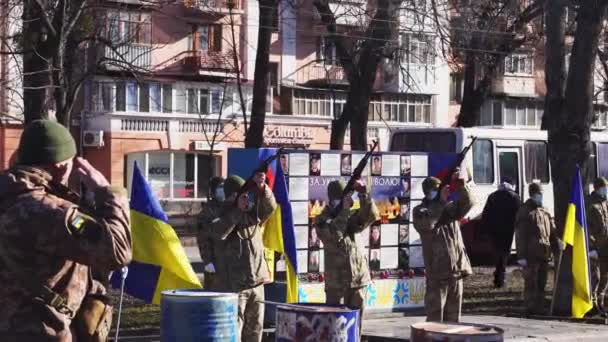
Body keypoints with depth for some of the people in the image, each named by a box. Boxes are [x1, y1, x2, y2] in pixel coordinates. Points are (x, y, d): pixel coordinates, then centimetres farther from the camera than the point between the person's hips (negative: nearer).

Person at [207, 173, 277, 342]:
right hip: (232, 285, -5)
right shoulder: (221, 217, -5)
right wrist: (238, 210, -29)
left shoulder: (254, 215, 8)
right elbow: (217, 232, -26)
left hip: (257, 283, 5)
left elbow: (270, 206, -10)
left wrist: (261, 188, -29)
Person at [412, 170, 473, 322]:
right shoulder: (420, 210, 0)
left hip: (456, 269, 5)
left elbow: (467, 203, -2)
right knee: (435, 315, -4)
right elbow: (427, 223, -21)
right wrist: (441, 201, -19)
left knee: (453, 315, 12)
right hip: (437, 271, -5)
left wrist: (461, 186, -18)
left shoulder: (450, 207, 14)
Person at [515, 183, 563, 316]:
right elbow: (520, 235, -11)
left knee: (541, 283, 12)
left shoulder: (545, 211, 16)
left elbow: (552, 232, 19)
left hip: (544, 254, 7)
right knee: (531, 283, -5)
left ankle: (540, 308, 19)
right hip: (531, 255, -7)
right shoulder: (525, 211, -6)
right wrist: (521, 256, -15)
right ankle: (530, 309, 0)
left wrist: (557, 247, 9)